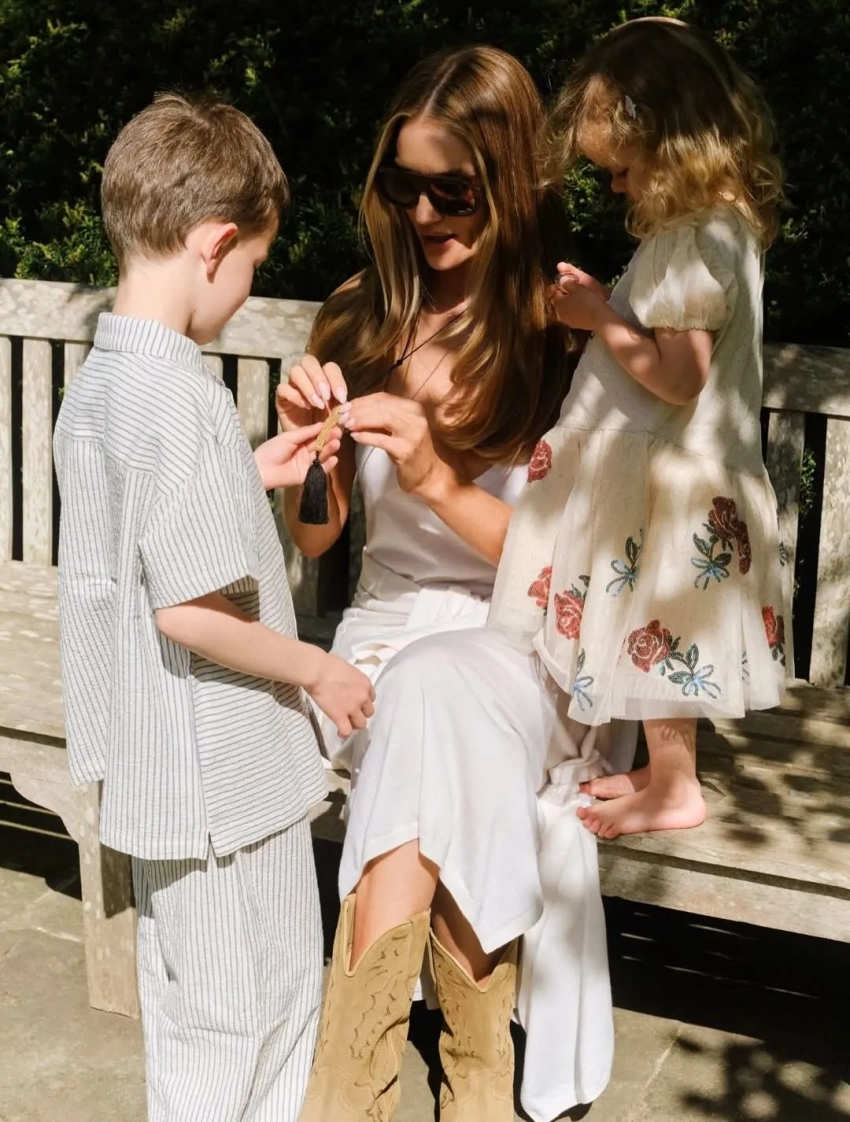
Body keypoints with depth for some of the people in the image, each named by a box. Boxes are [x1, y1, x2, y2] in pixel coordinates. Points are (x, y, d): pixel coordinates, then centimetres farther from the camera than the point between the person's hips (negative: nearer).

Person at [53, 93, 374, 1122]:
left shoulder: (93, 383, 4)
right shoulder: (183, 398, -25)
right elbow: (190, 608, -26)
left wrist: (250, 476, 12)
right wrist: (317, 669, -13)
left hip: (150, 764, 9)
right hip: (224, 767, -9)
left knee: (187, 1002, 25)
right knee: (253, 1009, 10)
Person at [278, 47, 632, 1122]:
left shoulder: (569, 338, -8)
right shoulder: (360, 316, 3)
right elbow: (316, 534, 8)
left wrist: (435, 477, -23)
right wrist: (305, 441, -13)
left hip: (520, 644, -2)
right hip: (389, 632, 3)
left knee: (436, 696, -35)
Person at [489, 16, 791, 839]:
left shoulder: (695, 243, -22)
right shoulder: (718, 226, 8)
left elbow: (677, 377, -26)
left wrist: (601, 318, -17)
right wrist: (601, 304, 4)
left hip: (669, 481, -10)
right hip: (666, 469, 10)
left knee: (659, 631, 4)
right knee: (662, 637, 19)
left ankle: (673, 790, 19)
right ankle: (666, 772, 32)